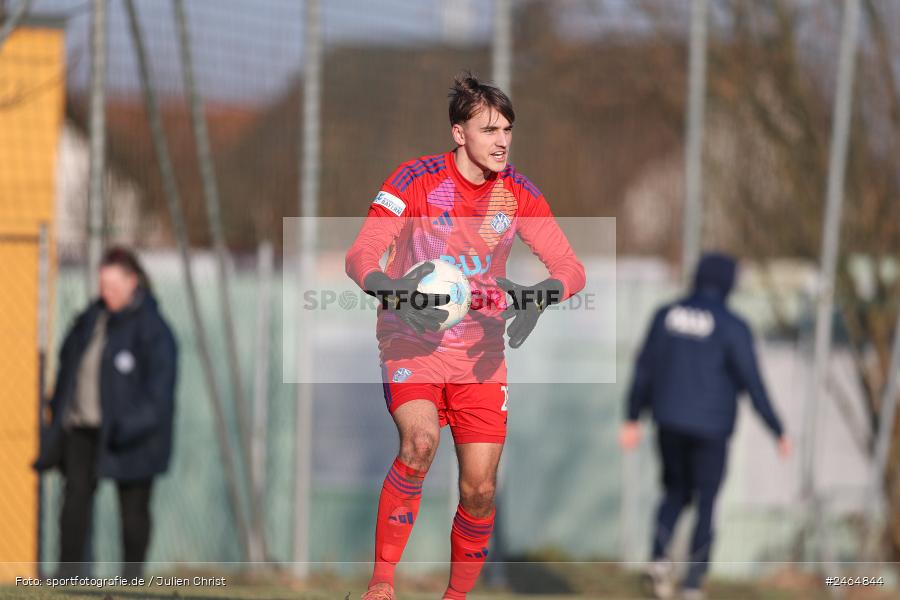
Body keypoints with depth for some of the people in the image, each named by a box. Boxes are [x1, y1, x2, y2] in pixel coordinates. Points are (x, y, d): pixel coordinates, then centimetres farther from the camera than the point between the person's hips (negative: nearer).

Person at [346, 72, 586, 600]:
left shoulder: (519, 194, -2)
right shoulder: (417, 180, -12)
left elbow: (571, 268, -5)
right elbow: (360, 256, -17)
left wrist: (542, 295, -28)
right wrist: (389, 292, -39)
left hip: (481, 352, 4)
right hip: (413, 341, -4)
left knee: (480, 490, -3)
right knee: (421, 440, -31)